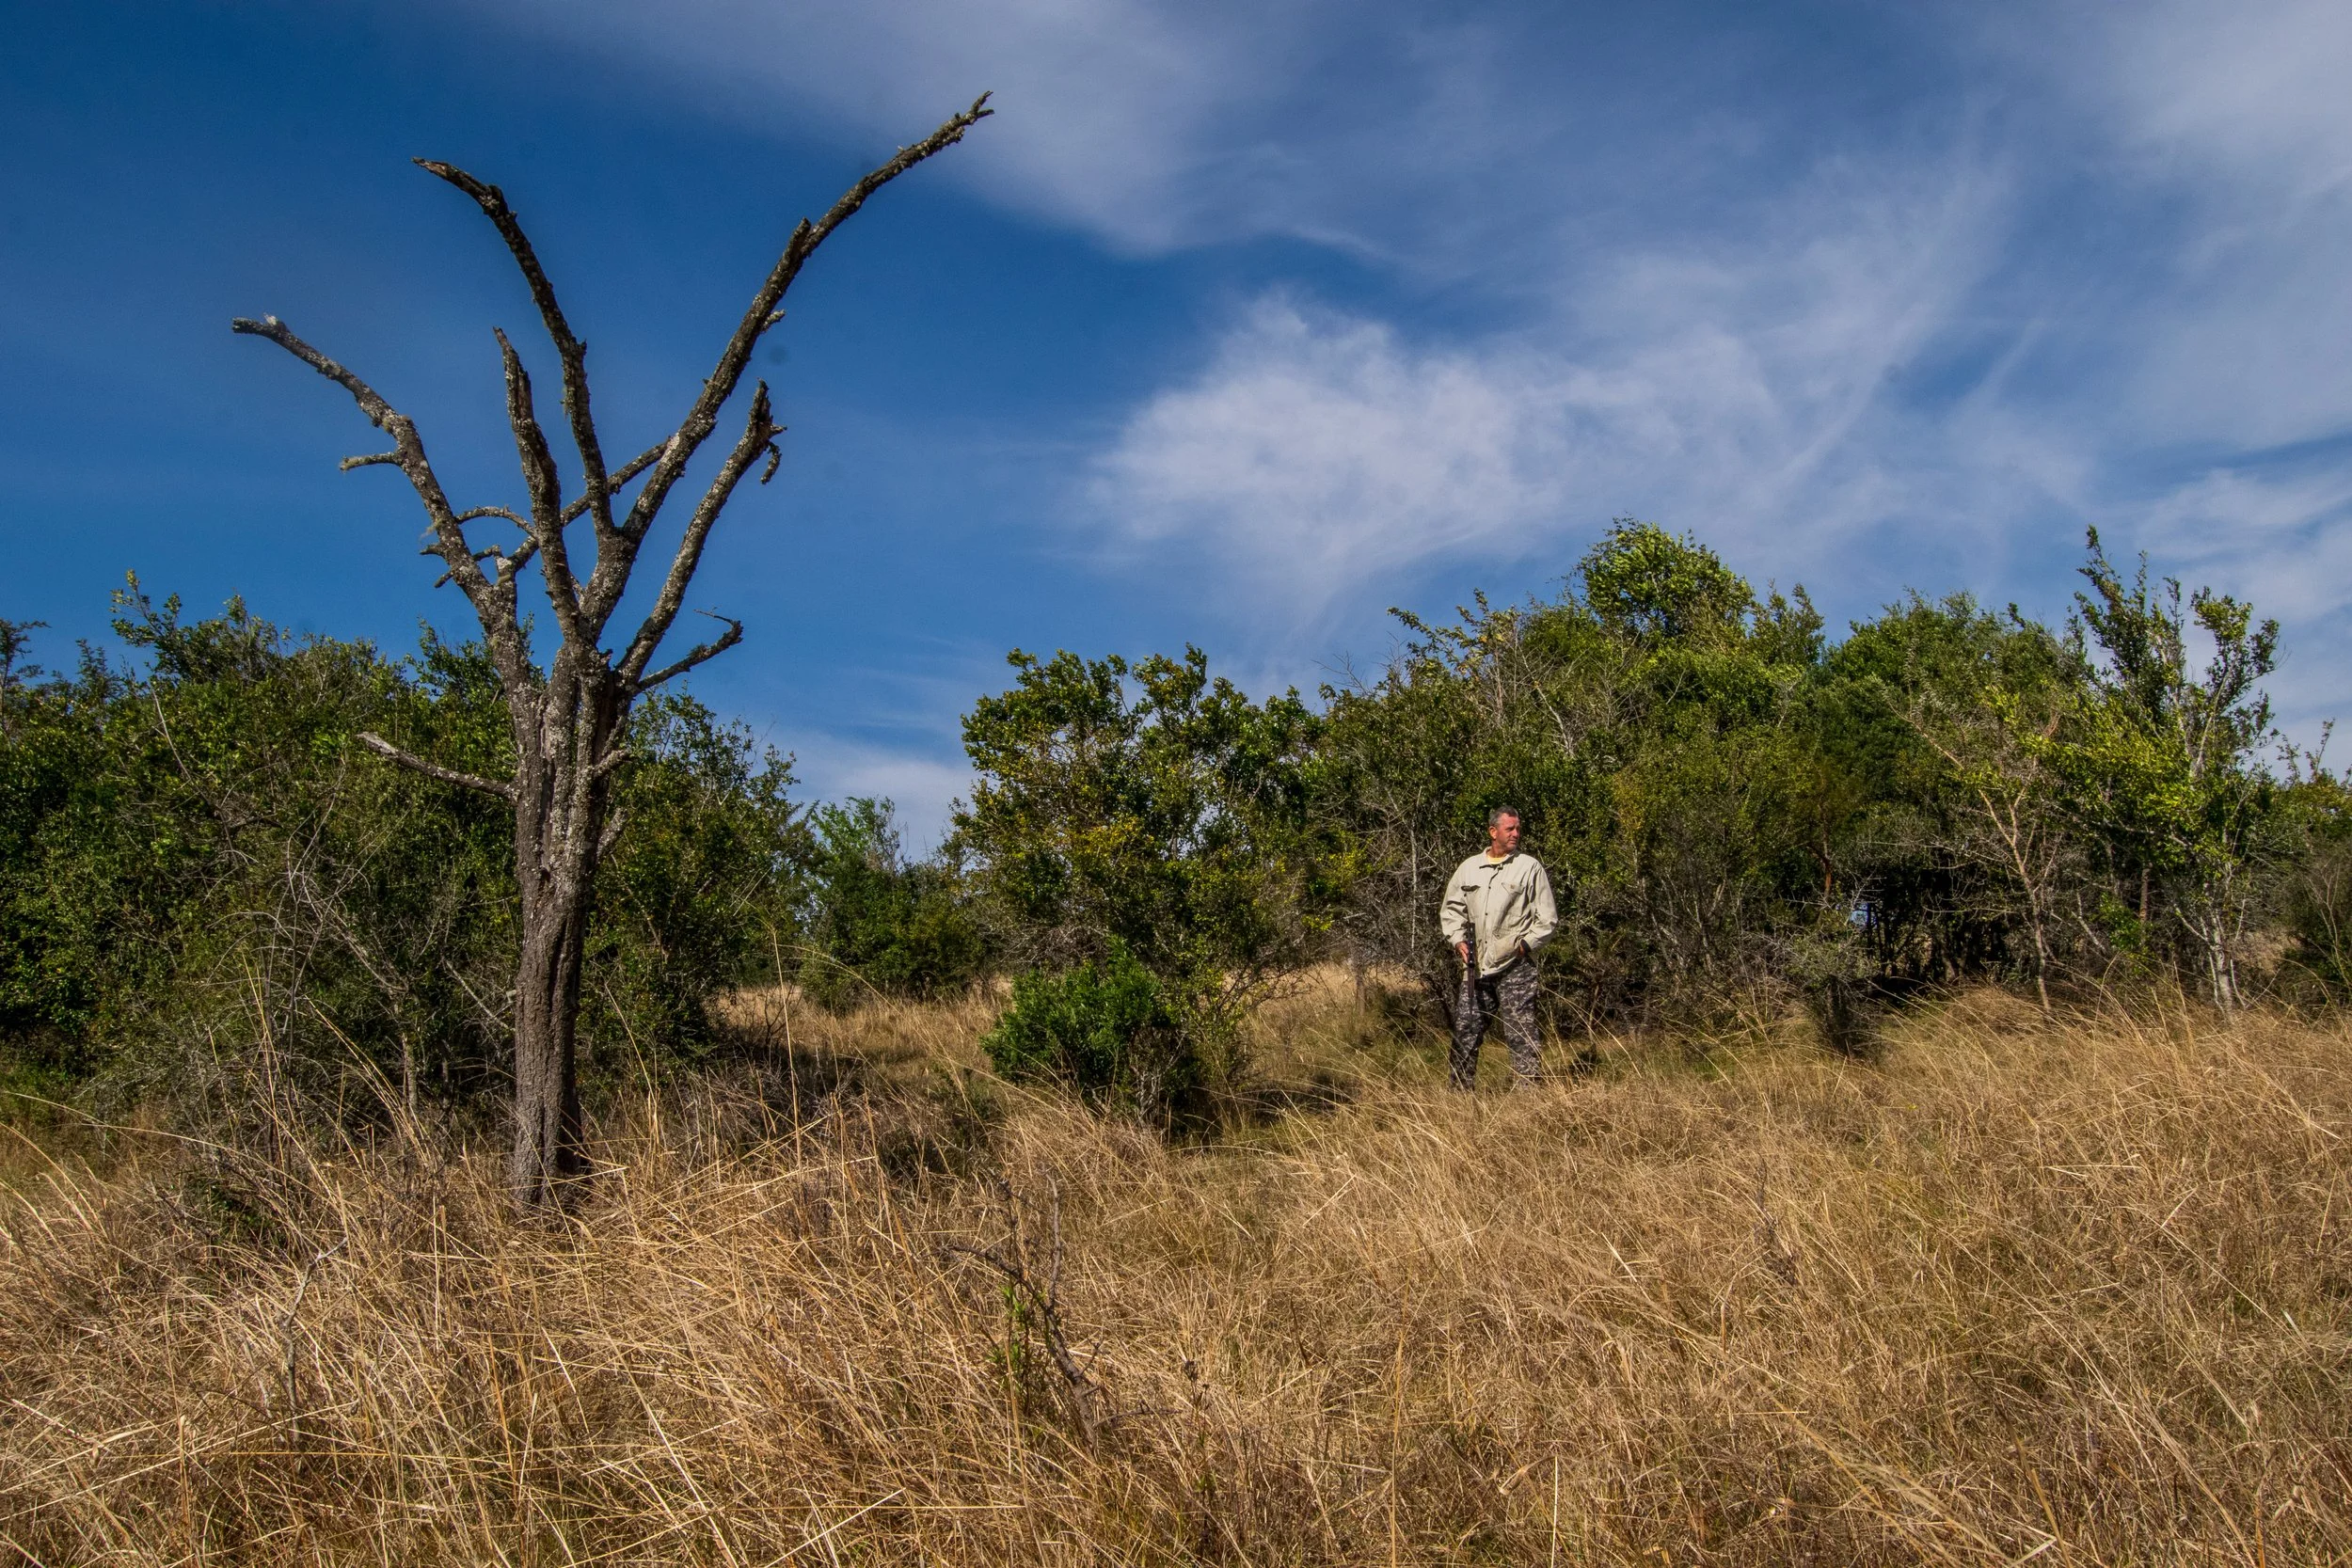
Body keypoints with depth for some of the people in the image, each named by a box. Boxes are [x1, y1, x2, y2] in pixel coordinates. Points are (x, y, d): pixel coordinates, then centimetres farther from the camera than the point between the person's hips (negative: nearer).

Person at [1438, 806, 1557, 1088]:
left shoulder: (1529, 868, 1)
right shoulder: (1469, 868, 13)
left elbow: (1548, 918, 1)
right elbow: (1451, 909, 20)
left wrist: (1525, 944, -7)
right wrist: (1458, 939, 6)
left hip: (1515, 968, -4)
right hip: (1476, 968, 4)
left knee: (1521, 1033, -5)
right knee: (1465, 1028, 8)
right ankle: (1460, 1091, 18)